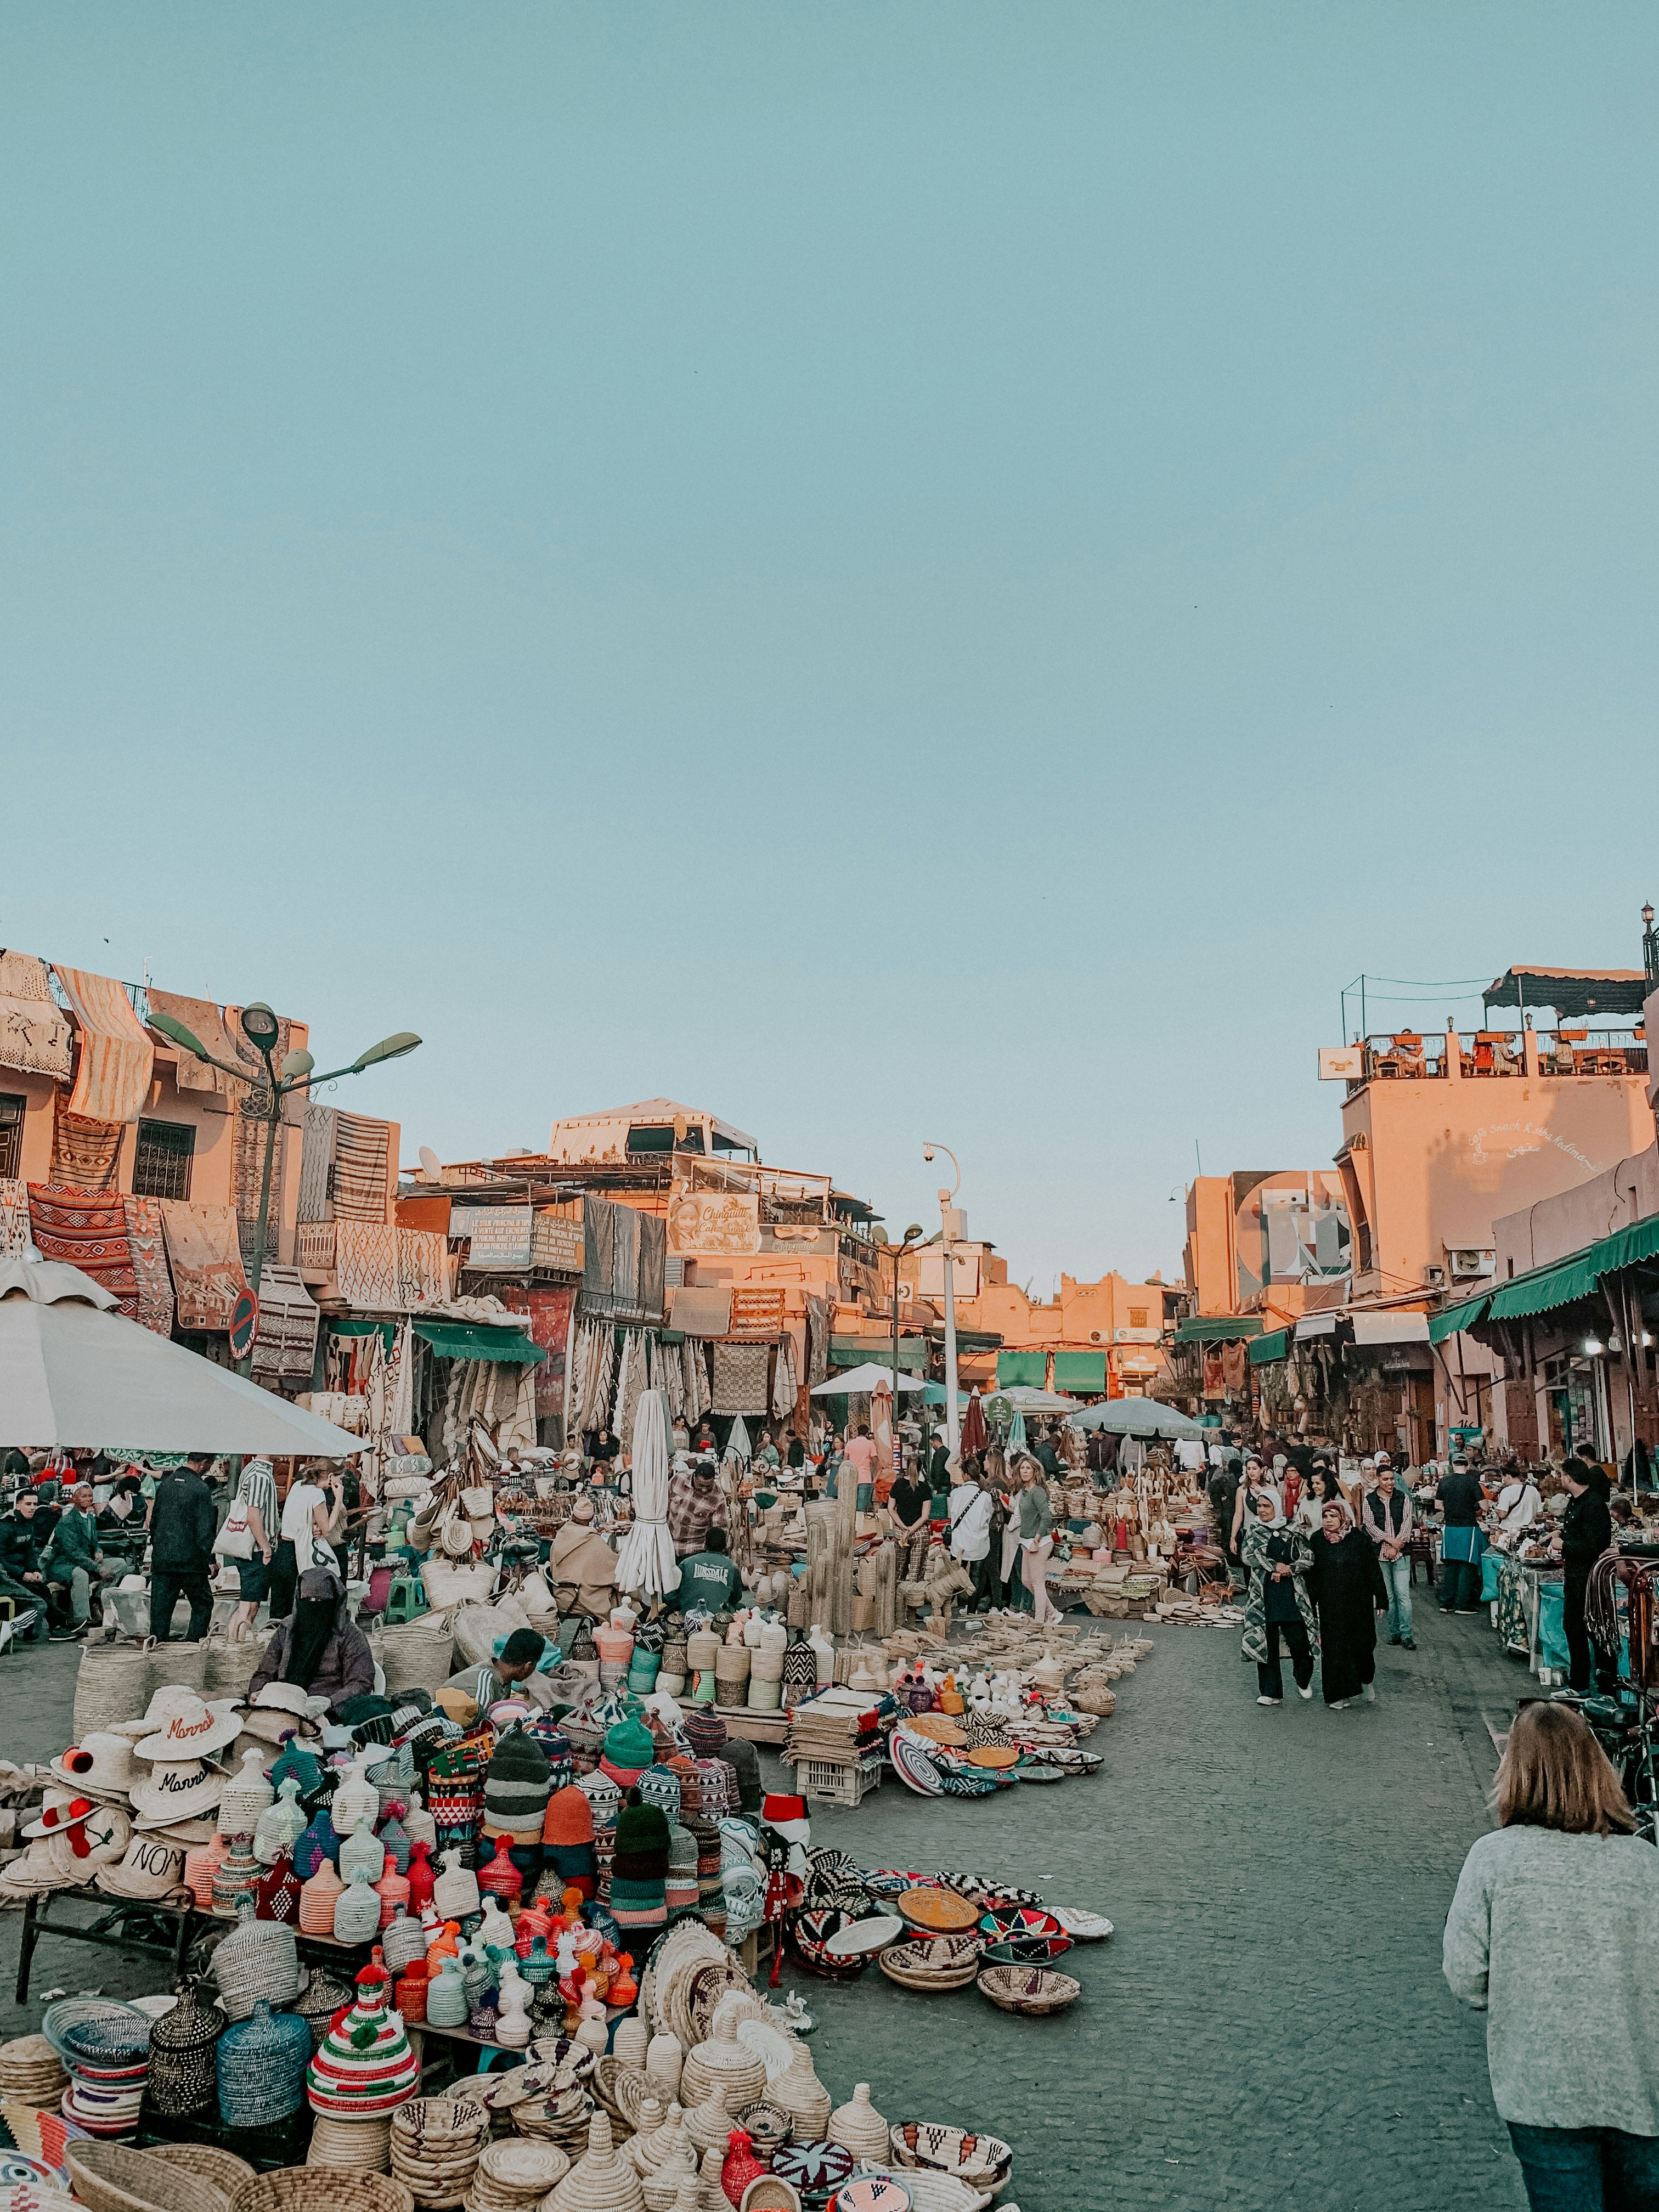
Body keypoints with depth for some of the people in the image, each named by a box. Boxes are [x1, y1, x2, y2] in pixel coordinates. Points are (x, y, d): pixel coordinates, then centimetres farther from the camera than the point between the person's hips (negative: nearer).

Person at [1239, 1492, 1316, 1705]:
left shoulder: (1292, 1531, 5)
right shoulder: (1253, 1530, 7)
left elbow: (1308, 1558, 1)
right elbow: (1247, 1555, -6)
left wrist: (1286, 1571, -10)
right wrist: (1275, 1565, -13)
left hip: (1291, 1594, -1)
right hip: (1263, 1594, 1)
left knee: (1298, 1640, -1)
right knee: (1266, 1643, 1)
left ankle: (1304, 1682, 26)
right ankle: (1270, 1692, 10)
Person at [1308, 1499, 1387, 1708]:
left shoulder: (1360, 1540, -4)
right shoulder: (1317, 1542, 0)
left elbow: (1374, 1571, -1)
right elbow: (1311, 1575, 5)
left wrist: (1381, 1599, -3)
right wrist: (1310, 1604, 3)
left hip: (1359, 1603, -1)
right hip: (1330, 1607, 1)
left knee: (1363, 1644, 4)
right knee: (1333, 1648, 1)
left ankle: (1367, 1683, 30)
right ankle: (1340, 1694, 11)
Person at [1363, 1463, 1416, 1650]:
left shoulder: (1403, 1498, 6)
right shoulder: (1370, 1500, 4)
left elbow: (1407, 1522, 0)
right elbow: (1370, 1525, -1)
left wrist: (1396, 1546, -8)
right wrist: (1390, 1540, -12)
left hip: (1401, 1552, -1)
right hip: (1380, 1553, 1)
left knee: (1403, 1594, -8)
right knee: (1388, 1595, 5)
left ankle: (1406, 1635, -5)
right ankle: (1394, 1632, 14)